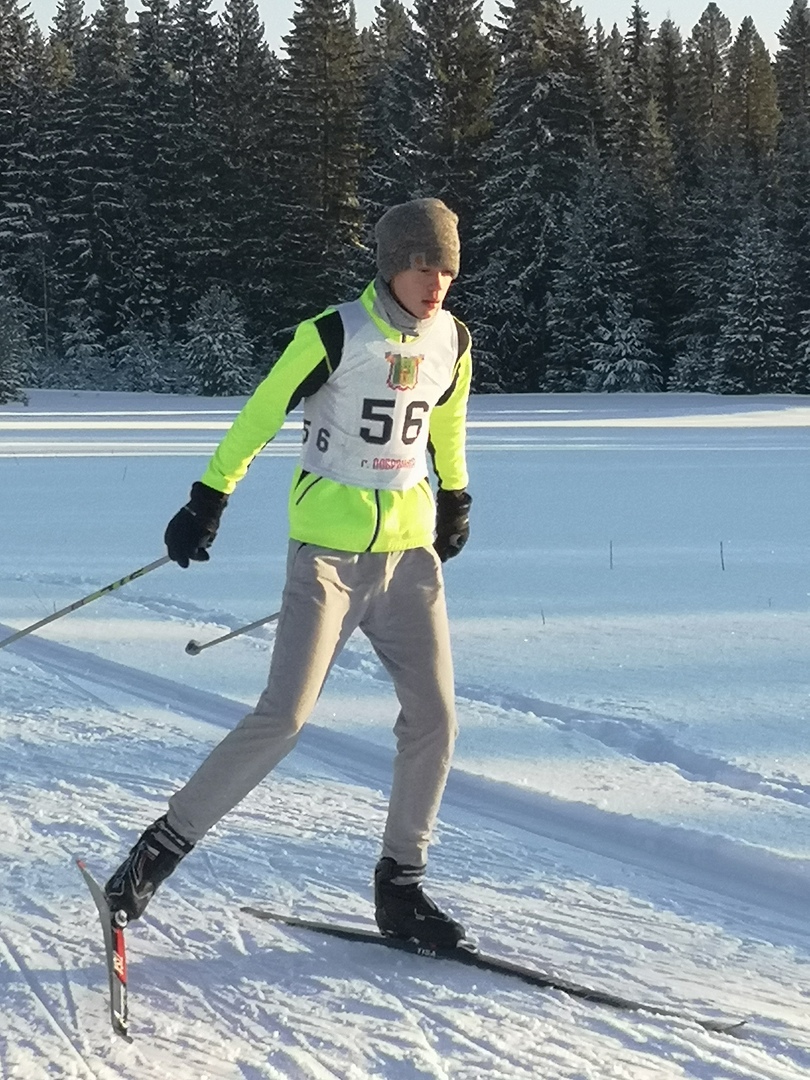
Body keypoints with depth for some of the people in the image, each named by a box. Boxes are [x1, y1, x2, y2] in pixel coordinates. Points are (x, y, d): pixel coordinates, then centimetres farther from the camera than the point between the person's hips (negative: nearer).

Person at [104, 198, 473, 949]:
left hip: (409, 548, 5)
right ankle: (166, 843, 2)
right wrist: (209, 499, -9)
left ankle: (400, 885, 12)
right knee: (284, 716, -12)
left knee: (433, 717, -2)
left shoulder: (451, 340, 4)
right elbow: (260, 415, -7)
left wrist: (455, 499, 32)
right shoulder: (334, 334, -12)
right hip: (329, 548, -5)